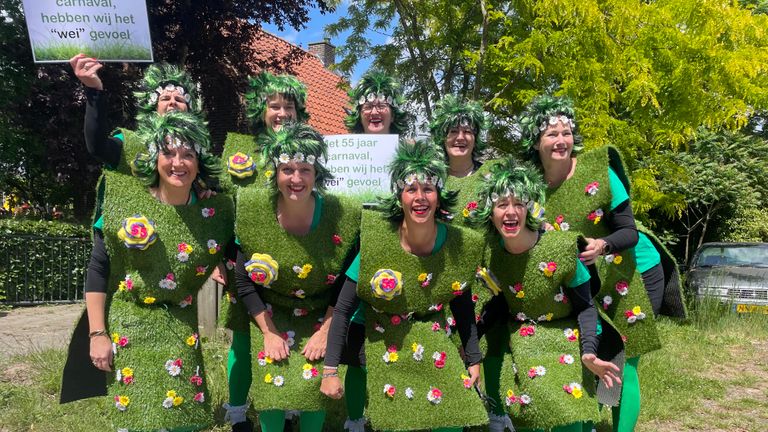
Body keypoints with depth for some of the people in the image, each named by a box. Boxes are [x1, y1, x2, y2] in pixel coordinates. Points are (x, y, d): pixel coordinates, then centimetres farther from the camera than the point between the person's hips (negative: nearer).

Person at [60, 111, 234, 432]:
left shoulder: (215, 211, -4)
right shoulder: (123, 196, -7)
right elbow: (98, 269, -4)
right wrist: (97, 333, -6)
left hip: (181, 332, 1)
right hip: (127, 328, -1)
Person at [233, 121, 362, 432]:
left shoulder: (342, 214, -19)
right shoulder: (253, 210, -17)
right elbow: (244, 280, -7)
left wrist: (325, 331, -9)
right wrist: (268, 332, -9)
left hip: (320, 317, 0)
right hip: (271, 315, 1)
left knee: (315, 383, -7)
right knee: (272, 383, -6)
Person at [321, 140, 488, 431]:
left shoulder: (460, 245, -10)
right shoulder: (375, 240, -18)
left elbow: (463, 306, 5)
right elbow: (343, 309, -13)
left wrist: (474, 360, 6)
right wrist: (330, 371, -15)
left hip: (437, 348, 2)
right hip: (384, 350, -2)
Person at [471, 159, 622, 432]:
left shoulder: (561, 248, -20)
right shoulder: (491, 251, -9)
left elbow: (585, 306, -11)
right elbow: (501, 301, 4)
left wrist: (589, 353, -25)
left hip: (563, 343, -3)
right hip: (518, 346, 3)